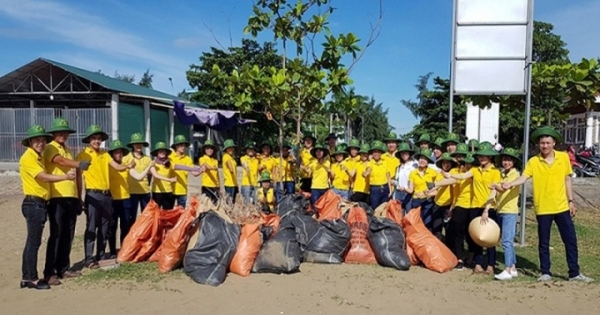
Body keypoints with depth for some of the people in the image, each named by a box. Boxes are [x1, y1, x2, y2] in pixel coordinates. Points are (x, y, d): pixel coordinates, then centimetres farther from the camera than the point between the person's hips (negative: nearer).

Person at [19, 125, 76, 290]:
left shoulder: (38, 157, 17)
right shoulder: (28, 158, -12)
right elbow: (44, 177, -23)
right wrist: (65, 177, -33)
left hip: (40, 203, 9)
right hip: (33, 204, -9)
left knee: (32, 242, 13)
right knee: (34, 242, -5)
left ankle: (26, 277, 20)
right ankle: (32, 278, 3)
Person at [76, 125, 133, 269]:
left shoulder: (105, 154, 14)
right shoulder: (83, 155, -1)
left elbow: (117, 167, 3)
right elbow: (79, 177, -3)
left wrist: (128, 166, -19)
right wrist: (79, 198, -7)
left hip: (107, 195, 5)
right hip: (93, 195, -5)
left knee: (104, 228, 9)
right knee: (91, 228, -5)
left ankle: (101, 256, 19)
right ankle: (89, 259, 0)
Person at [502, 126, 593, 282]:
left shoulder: (564, 157, 1)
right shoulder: (533, 161, -6)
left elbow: (567, 180, 8)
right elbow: (524, 177, -19)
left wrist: (571, 201, 6)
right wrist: (509, 184, -38)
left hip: (562, 207, 2)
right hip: (542, 209, -2)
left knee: (571, 240, 8)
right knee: (544, 243, 8)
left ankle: (574, 273, 21)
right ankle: (546, 273, 20)